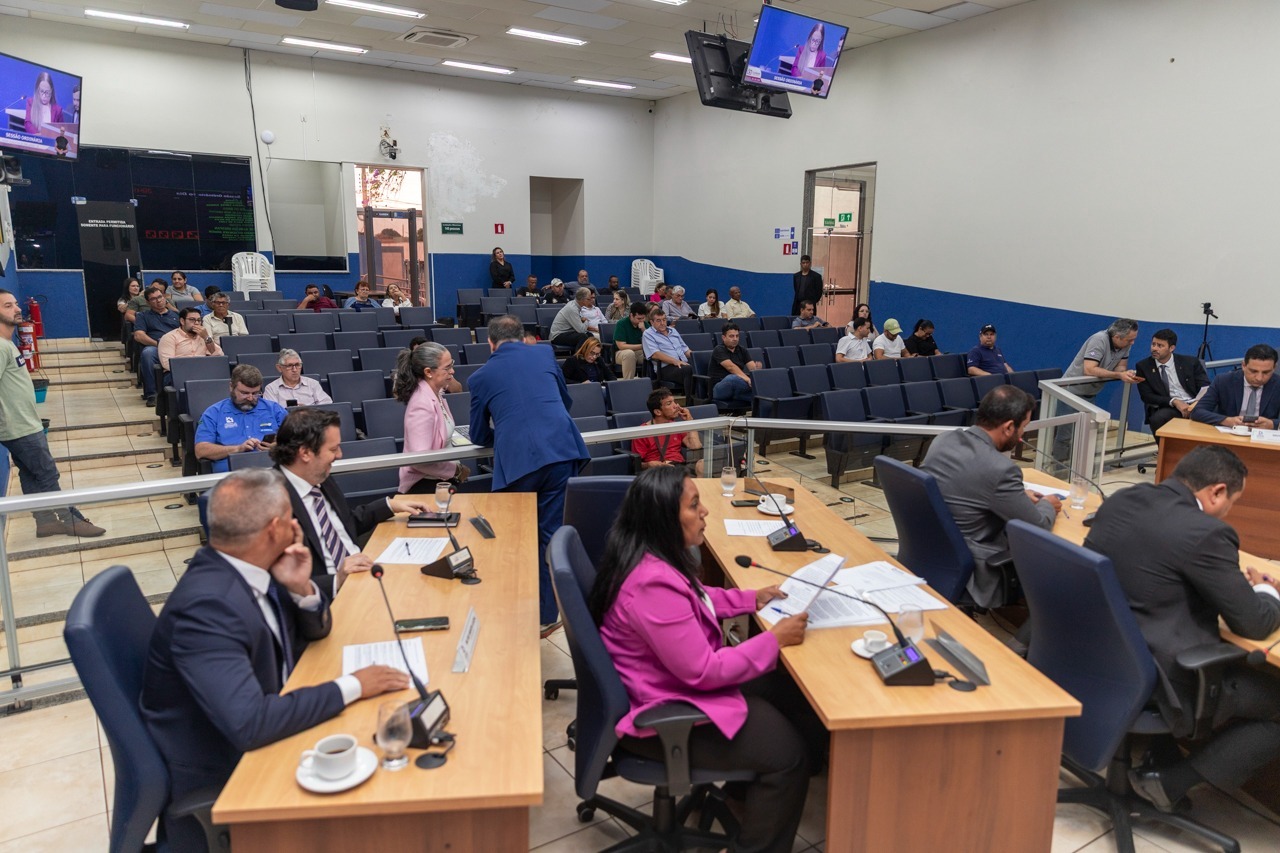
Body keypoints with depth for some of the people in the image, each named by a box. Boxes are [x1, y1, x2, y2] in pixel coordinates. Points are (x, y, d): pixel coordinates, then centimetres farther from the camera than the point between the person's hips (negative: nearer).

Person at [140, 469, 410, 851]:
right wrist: (350, 687, -28)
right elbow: (248, 724, -37)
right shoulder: (207, 607, -30)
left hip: (252, 744, 8)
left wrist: (302, 589, -14)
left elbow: (314, 631, 6)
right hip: (215, 782, -7)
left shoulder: (245, 566, -6)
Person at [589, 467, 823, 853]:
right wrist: (774, 639, -20)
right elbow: (703, 672, -29)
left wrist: (751, 598, 7)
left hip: (681, 682, 10)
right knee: (788, 752, -7)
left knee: (799, 698, 12)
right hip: (662, 715, -10)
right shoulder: (653, 584, -33)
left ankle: (745, 789, 32)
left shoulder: (655, 556, -2)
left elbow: (695, 599, 18)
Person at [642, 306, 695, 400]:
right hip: (666, 368, -6)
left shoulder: (673, 331, 27)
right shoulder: (648, 334, 6)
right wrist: (675, 361, -21)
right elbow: (655, 354, -10)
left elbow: (685, 349, 29)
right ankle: (690, 401, -36)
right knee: (688, 369, -36)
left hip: (684, 364, 6)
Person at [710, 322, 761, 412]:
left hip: (736, 389, 6)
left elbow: (752, 367, 2)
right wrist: (747, 379, -37)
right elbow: (731, 367, -22)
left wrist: (756, 369, -24)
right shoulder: (719, 350, -5)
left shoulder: (742, 350, 15)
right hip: (718, 389, -5)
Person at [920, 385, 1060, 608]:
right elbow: (1039, 529, -11)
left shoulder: (942, 440, -3)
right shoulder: (1000, 468, -25)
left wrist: (1017, 494, 19)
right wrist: (1047, 505, 9)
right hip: (968, 574, -7)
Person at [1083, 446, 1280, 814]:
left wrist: (1234, 580, 19)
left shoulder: (1120, 500, 2)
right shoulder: (1207, 533, -19)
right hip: (1153, 684, -8)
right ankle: (1171, 779, 6)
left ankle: (1160, 753, 24)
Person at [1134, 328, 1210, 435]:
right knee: (1157, 419, -35)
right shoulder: (1143, 366, 6)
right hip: (1167, 408, -1)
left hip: (1194, 405, 1)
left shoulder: (1190, 362, 9)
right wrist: (1174, 401, -17)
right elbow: (1147, 396, -1)